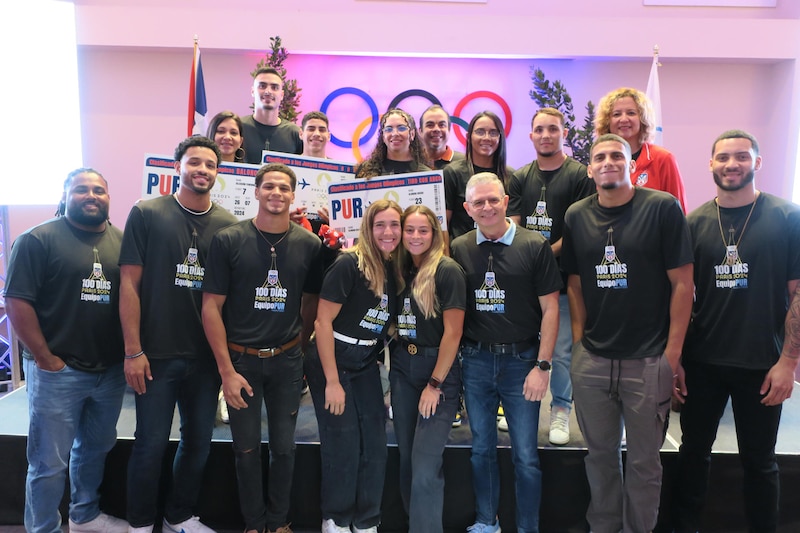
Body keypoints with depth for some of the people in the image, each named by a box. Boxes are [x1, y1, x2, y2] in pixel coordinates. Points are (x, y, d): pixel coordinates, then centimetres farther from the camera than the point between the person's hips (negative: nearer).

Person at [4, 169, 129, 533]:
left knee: (96, 448, 21)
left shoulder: (123, 241, 7)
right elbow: (17, 301, -12)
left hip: (111, 370, 5)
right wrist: (45, 359, -14)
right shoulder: (38, 240, -8)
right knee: (50, 462, 7)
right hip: (59, 372, -5)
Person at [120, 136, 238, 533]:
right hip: (157, 353, -3)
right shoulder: (147, 213, -4)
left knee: (199, 440, 14)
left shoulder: (228, 224, 3)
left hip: (207, 356, 3)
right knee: (151, 444, 7)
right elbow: (129, 284, -6)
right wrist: (133, 351, -10)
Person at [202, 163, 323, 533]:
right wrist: (226, 370, -11)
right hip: (240, 359, -1)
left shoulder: (309, 245, -2)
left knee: (284, 446, 11)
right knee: (247, 449, 9)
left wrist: (299, 350, 7)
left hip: (287, 360, 2)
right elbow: (211, 306, -7)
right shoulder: (228, 240, -8)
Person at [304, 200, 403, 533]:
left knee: (375, 448, 9)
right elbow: (322, 322, -18)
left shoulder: (395, 269, 2)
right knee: (343, 449, 2)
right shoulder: (349, 264, -18)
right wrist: (332, 382, -18)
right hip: (331, 360, -6)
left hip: (367, 365, 6)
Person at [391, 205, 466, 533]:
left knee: (425, 467, -8)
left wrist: (435, 384, -14)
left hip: (437, 369, -6)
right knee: (406, 460, 13)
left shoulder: (447, 270, -10)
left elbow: (453, 332, -13)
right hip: (402, 368, 6)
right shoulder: (401, 270, 9)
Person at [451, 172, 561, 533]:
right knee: (481, 448, 16)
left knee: (525, 454, 6)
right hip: (475, 360, 3)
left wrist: (542, 365, -9)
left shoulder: (534, 246, -5)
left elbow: (550, 308, -5)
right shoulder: (458, 250, 2)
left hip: (521, 359, -2)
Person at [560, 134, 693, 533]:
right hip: (591, 360, 3)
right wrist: (578, 341, 2)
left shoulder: (663, 208, -6)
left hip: (648, 361, -3)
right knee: (600, 454, 17)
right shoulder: (576, 216, 5)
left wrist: (673, 353, -9)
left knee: (643, 459, 10)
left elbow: (682, 283, -6)